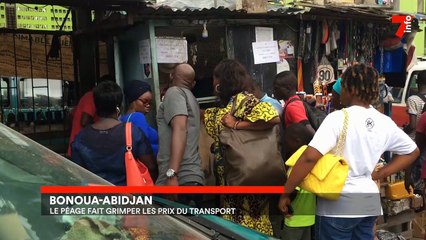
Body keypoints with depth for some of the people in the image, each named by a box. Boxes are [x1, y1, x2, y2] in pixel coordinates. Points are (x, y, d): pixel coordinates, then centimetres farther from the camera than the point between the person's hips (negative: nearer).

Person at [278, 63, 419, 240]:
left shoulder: (338, 118, -17)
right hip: (370, 201, 6)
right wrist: (378, 175, 12)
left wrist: (286, 193, -17)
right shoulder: (385, 123, 3)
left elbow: (310, 157, -26)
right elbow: (412, 151, 18)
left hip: (338, 203, -6)